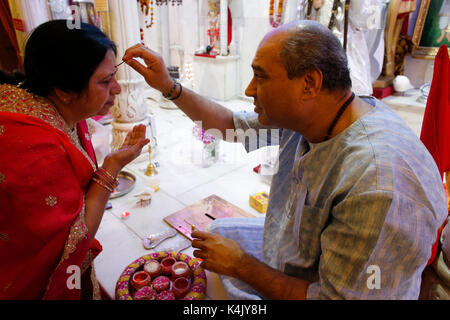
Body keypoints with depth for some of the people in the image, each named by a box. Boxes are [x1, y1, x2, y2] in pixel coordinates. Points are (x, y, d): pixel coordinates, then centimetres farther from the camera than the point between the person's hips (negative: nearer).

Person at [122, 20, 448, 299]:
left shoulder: (380, 186, -40)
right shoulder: (304, 115, -14)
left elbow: (336, 296, -33)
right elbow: (229, 124, -2)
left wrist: (241, 265, -23)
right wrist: (168, 86, -10)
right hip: (285, 250, 7)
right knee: (218, 230, 15)